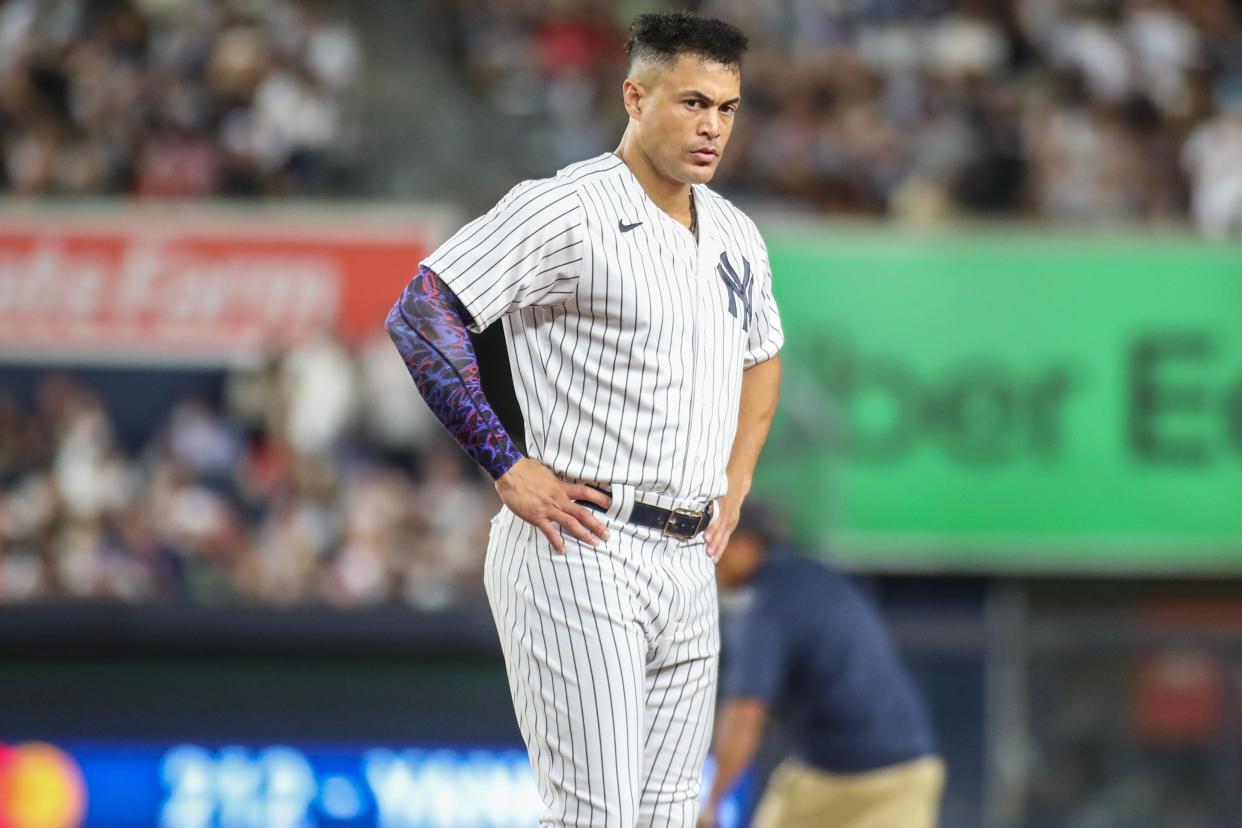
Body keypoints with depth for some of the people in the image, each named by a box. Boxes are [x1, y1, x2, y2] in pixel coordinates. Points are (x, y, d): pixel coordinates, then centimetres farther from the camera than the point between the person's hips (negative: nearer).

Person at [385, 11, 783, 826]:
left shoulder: (735, 235, 14)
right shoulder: (566, 211, -11)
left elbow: (761, 355, 33)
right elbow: (420, 313, -17)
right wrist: (506, 466, -17)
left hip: (689, 566, 8)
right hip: (580, 552, -8)